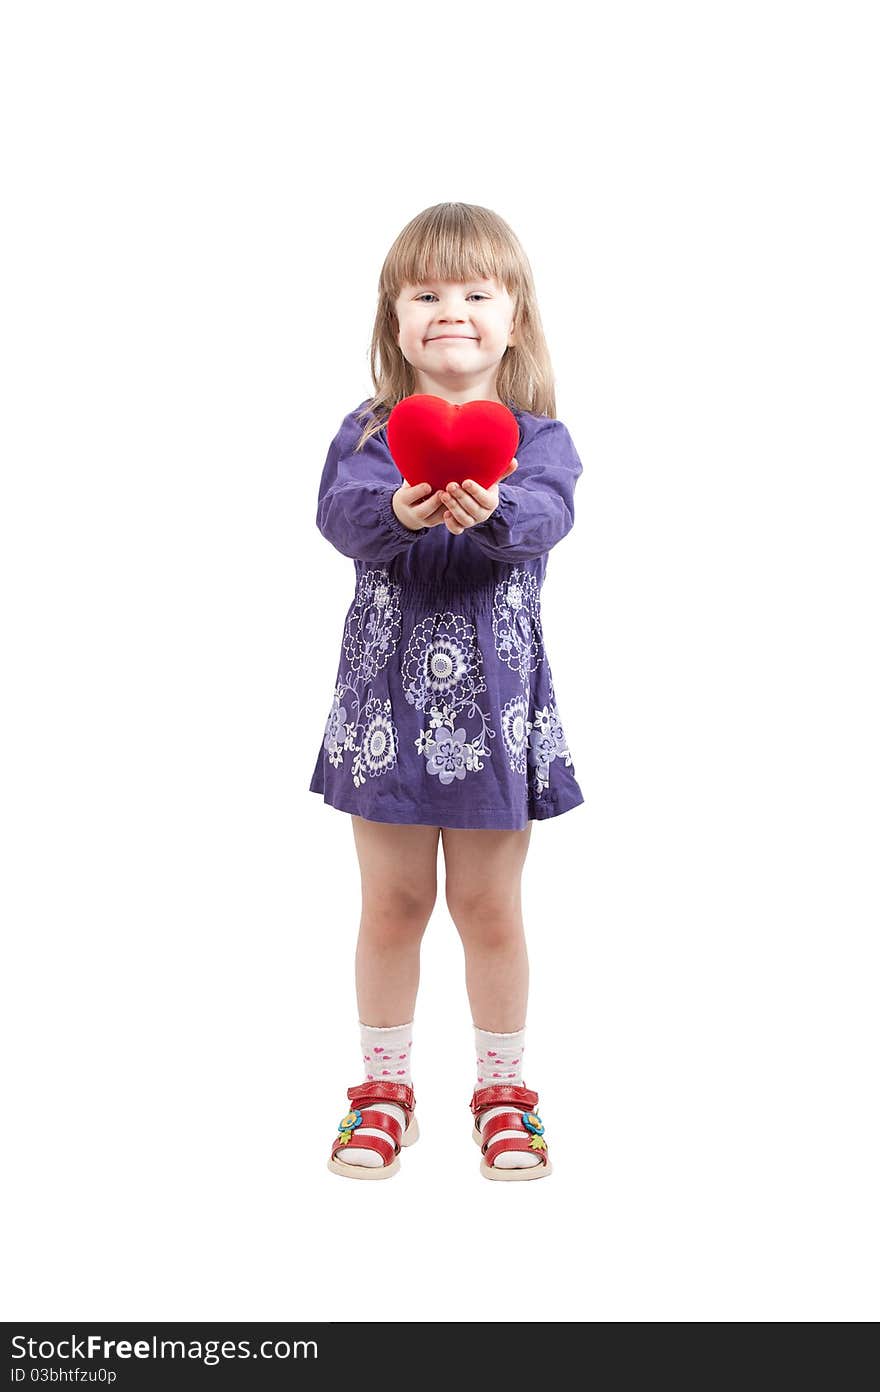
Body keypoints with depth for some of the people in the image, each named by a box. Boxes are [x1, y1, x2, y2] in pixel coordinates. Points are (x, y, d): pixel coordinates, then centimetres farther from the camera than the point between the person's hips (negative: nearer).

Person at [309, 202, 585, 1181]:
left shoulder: (536, 438, -1)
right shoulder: (369, 434, 1)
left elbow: (546, 513, -22)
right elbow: (339, 513, -19)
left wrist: (491, 511, -44)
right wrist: (399, 509, -41)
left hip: (496, 703, 0)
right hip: (387, 697, 1)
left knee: (488, 907, 9)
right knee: (392, 903, 10)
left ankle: (501, 1088, 29)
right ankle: (385, 1086, 29)